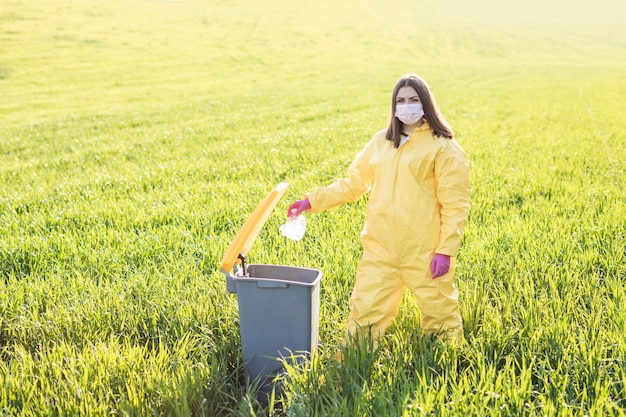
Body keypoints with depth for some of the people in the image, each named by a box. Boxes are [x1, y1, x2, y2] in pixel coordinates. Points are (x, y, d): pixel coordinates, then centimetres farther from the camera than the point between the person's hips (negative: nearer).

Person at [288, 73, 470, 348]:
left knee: (439, 314, 5)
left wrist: (446, 250, -13)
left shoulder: (443, 147, -5)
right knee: (365, 311, 10)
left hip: (424, 251, -4)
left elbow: (454, 204, -7)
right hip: (380, 250, 5)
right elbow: (353, 183, 15)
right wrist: (313, 201, 7)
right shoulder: (381, 142, 11)